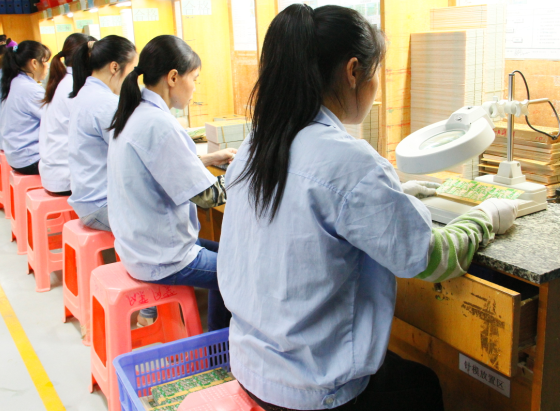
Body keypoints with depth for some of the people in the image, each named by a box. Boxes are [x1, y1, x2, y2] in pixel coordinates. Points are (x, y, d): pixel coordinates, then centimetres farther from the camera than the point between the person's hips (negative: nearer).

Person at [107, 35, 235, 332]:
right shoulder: (158, 124, -25)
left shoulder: (134, 115, 4)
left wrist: (210, 158, 15)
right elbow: (206, 195, -22)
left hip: (138, 246, 10)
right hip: (160, 260, -10)